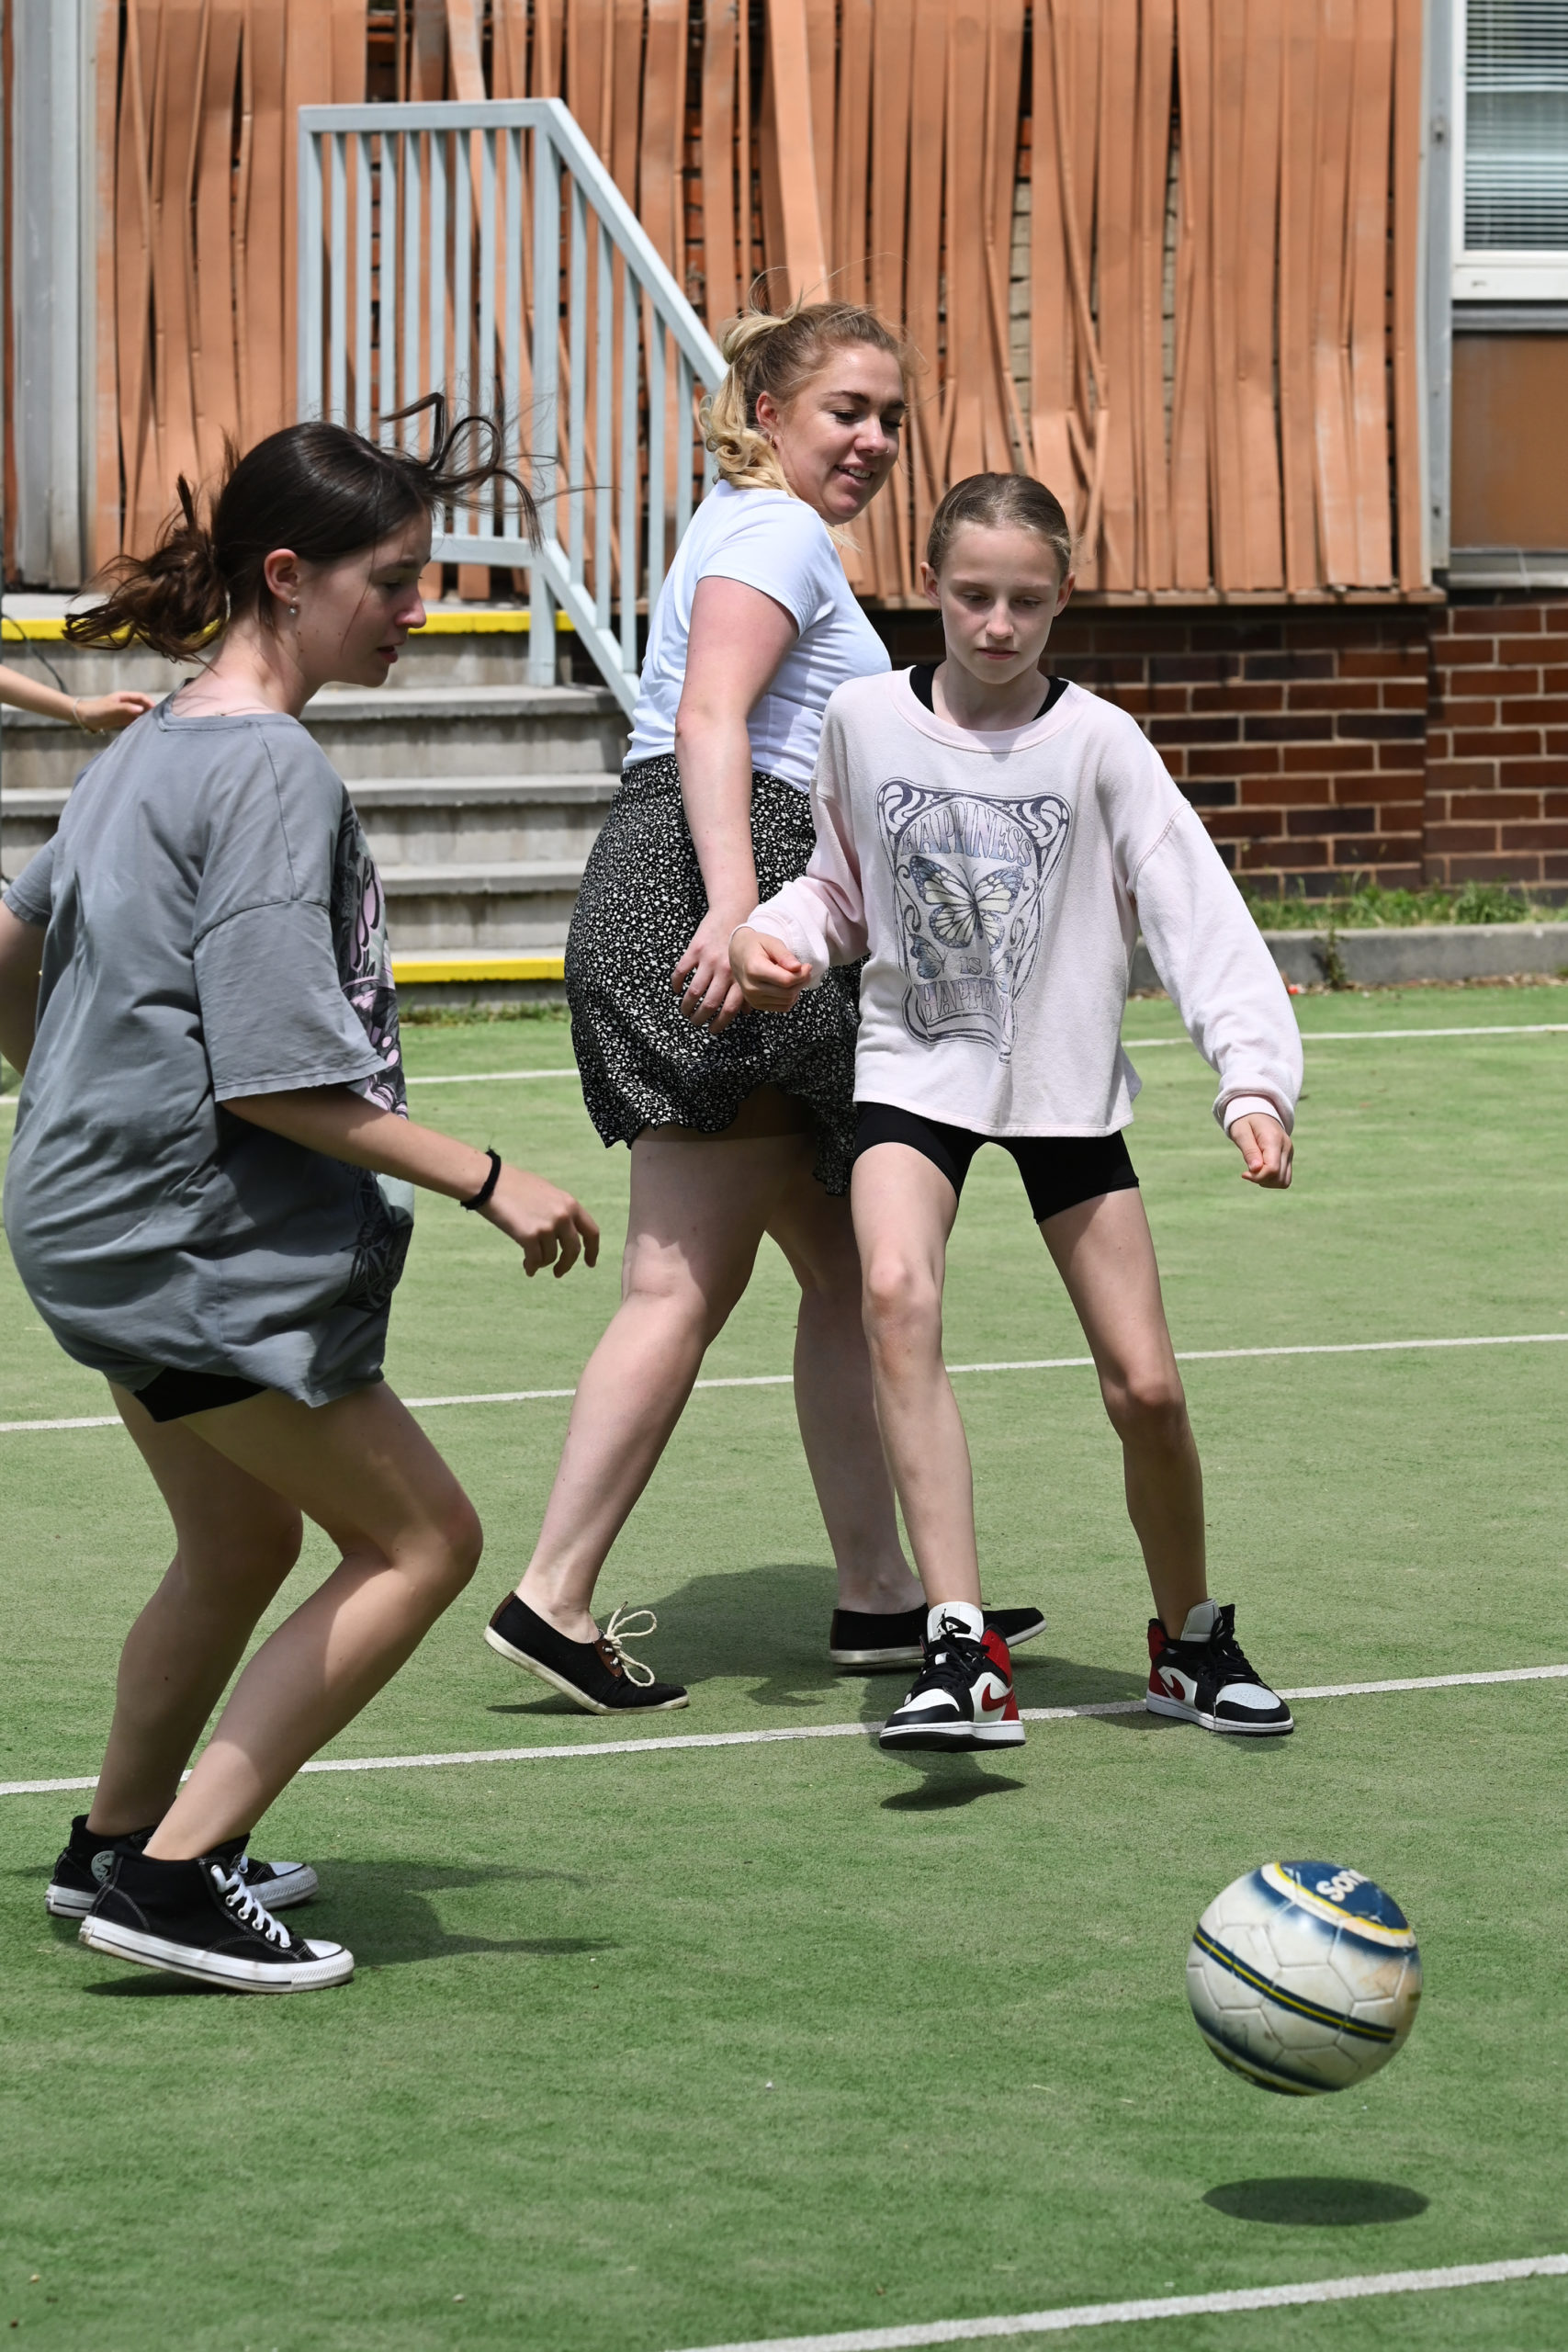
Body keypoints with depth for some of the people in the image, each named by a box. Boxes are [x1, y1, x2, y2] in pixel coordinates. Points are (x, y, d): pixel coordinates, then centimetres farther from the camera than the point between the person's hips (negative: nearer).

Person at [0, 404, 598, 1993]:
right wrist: (487, 1185, -19)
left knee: (242, 1540, 25)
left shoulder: (159, 746, 10)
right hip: (200, 1239, -10)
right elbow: (275, 1078, -24)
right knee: (420, 1541, -2)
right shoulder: (273, 772, -19)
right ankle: (168, 1876, -4)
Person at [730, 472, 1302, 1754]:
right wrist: (776, 937, -7)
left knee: (1145, 1385, -1)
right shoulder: (865, 720, -3)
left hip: (1068, 1084, 0)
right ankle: (963, 1653, -31)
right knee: (898, 1292, -28)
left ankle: (1192, 1638, 28)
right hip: (915, 1070, 0)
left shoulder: (1097, 744, -10)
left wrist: (1256, 1077, -29)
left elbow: (1199, 912, -16)